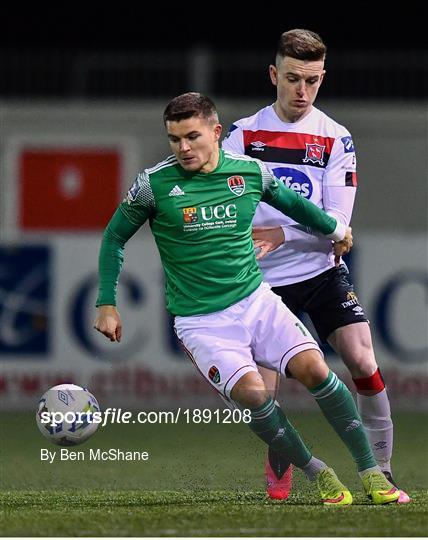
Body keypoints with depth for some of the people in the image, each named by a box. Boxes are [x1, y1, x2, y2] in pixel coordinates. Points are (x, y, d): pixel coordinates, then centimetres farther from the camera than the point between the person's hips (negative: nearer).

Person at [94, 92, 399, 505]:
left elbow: (290, 200, 21)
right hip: (201, 322, -3)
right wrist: (107, 304, 3)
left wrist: (334, 229, 33)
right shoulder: (154, 184, -9)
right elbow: (114, 238, 6)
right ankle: (315, 472, -4)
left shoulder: (250, 172, -1)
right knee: (251, 393, -24)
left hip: (256, 300, 3)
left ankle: (370, 471, -4)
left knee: (314, 369, -17)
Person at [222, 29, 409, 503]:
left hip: (322, 272, 0)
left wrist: (280, 236, -22)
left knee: (363, 363, -17)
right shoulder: (243, 134, 0)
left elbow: (335, 227, -10)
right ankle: (279, 478, 21)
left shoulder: (335, 139, -2)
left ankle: (381, 473, -6)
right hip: (264, 282, 0)